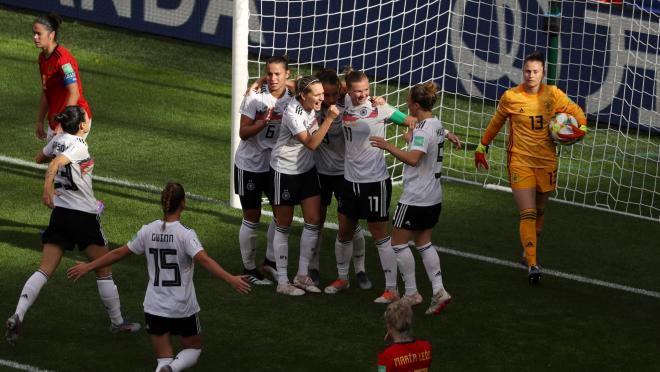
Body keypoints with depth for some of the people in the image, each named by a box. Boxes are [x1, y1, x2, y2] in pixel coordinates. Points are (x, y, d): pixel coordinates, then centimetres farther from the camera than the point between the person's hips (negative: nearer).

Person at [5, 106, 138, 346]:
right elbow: (55, 163, -31)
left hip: (59, 214, 7)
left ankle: (17, 316, -17)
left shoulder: (58, 140, 6)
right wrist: (48, 188, -43)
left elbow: (40, 158, 26)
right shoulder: (79, 146, -15)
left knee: (44, 270, 0)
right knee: (104, 271, 9)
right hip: (84, 215, -7)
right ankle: (117, 322, 19)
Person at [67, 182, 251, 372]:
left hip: (155, 307, 3)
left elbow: (119, 253, 7)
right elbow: (204, 260, -27)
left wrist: (88, 267, 19)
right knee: (193, 349, 19)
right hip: (183, 307, -3)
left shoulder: (148, 231, -2)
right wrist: (231, 279, -34)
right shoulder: (185, 234, -14)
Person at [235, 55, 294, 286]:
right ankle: (248, 268, 18)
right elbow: (243, 133, -17)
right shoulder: (255, 98, -16)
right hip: (250, 165, -4)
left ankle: (270, 260, 27)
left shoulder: (292, 98, -6)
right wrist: (263, 121, -32)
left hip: (276, 164, 4)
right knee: (252, 218, 5)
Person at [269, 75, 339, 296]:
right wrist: (329, 119, -31)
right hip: (284, 171, -7)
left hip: (307, 170, 7)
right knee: (284, 226, 3)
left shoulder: (311, 106, -5)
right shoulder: (293, 114, -26)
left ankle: (303, 275, 12)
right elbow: (311, 143, -28)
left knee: (313, 221, 1)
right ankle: (282, 282, 9)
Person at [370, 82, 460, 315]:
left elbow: (413, 158, -37)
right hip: (433, 197, 10)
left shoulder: (423, 130, -21)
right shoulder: (436, 124, 7)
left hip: (416, 199, -10)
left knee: (398, 242, 2)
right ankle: (438, 290, 4)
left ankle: (411, 293, 3)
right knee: (423, 243, 14)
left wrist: (387, 146, -34)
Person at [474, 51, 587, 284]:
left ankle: (529, 250, 35)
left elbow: (576, 113, 13)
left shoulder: (553, 95, -1)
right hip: (520, 161, -3)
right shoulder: (510, 97, -5)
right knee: (527, 214, -14)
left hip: (547, 161, 3)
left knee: (539, 211, 14)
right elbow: (496, 123, 11)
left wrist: (581, 128, -7)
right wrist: (482, 147, 16)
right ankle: (532, 264, -18)